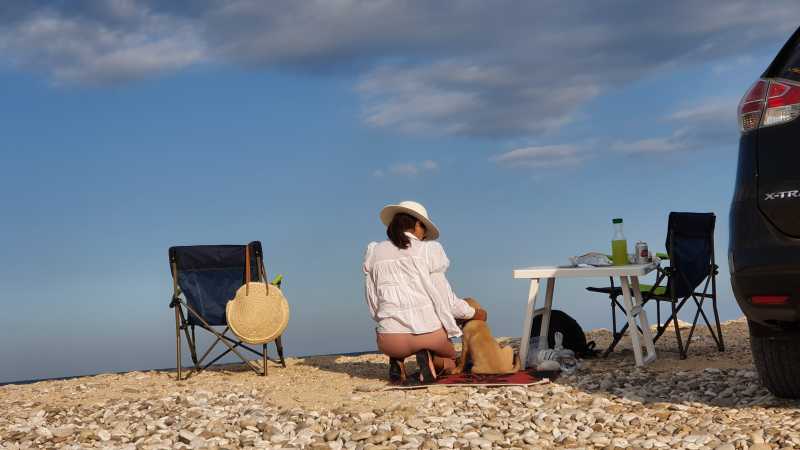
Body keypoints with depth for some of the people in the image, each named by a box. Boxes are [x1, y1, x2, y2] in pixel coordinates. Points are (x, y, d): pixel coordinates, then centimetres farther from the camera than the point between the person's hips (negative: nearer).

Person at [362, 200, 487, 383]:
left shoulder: (374, 253, 8)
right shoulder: (429, 249, 1)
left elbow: (373, 304, 8)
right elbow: (444, 299, 2)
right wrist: (474, 313, 17)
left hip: (391, 338, 2)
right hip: (429, 331, -2)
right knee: (450, 359, 31)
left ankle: (397, 361, 6)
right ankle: (430, 360, -4)